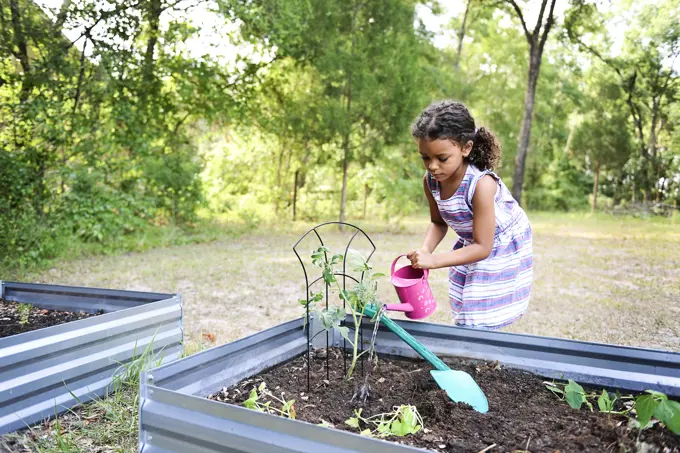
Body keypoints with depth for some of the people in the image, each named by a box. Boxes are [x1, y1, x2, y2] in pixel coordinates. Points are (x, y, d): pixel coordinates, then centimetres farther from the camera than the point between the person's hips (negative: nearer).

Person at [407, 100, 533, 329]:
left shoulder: (481, 184, -37)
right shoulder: (430, 180, -18)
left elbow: (483, 248, -32)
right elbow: (438, 223, -1)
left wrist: (433, 261, -37)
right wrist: (425, 250, -21)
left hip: (501, 251, -6)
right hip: (470, 245, 6)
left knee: (479, 325, -7)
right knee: (465, 320, 12)